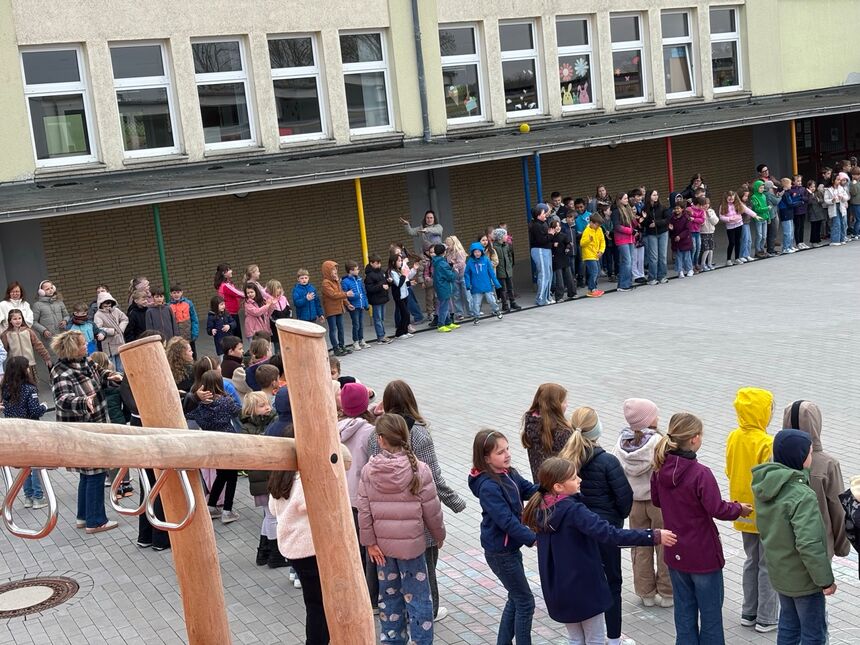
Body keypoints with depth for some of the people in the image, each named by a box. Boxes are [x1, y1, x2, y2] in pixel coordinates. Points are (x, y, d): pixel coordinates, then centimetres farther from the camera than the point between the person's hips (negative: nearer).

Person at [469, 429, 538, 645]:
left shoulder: (509, 474, 0)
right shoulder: (488, 486, -26)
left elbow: (529, 490, -1)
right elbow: (506, 520, -30)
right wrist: (533, 539, -29)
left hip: (510, 547, 9)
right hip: (500, 552, -9)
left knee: (516, 599, 21)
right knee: (525, 602, 3)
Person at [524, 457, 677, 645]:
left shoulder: (541, 510, -1)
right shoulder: (573, 511, -24)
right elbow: (610, 534, -33)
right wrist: (653, 537, -32)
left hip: (558, 589, 7)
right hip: (584, 588, -7)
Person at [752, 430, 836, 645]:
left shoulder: (764, 486, -4)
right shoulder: (803, 496, -30)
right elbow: (809, 544, -30)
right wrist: (826, 580, -20)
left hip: (779, 572, 7)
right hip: (803, 579, -7)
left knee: (788, 626, 22)